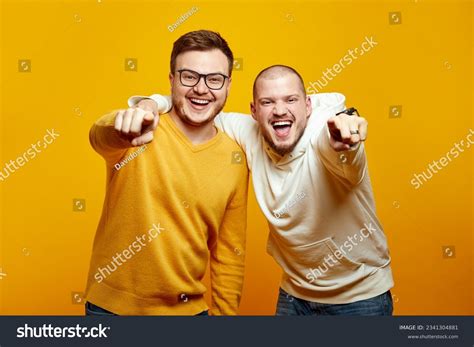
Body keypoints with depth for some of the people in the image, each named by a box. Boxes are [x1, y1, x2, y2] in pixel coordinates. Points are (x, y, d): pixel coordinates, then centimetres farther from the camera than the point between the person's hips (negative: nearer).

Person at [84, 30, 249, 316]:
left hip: (189, 307, 2)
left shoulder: (235, 159, -4)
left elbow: (229, 254, 2)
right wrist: (120, 128, -55)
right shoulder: (138, 133, -11)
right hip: (113, 305, -1)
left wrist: (223, 312, 3)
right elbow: (101, 137, -35)